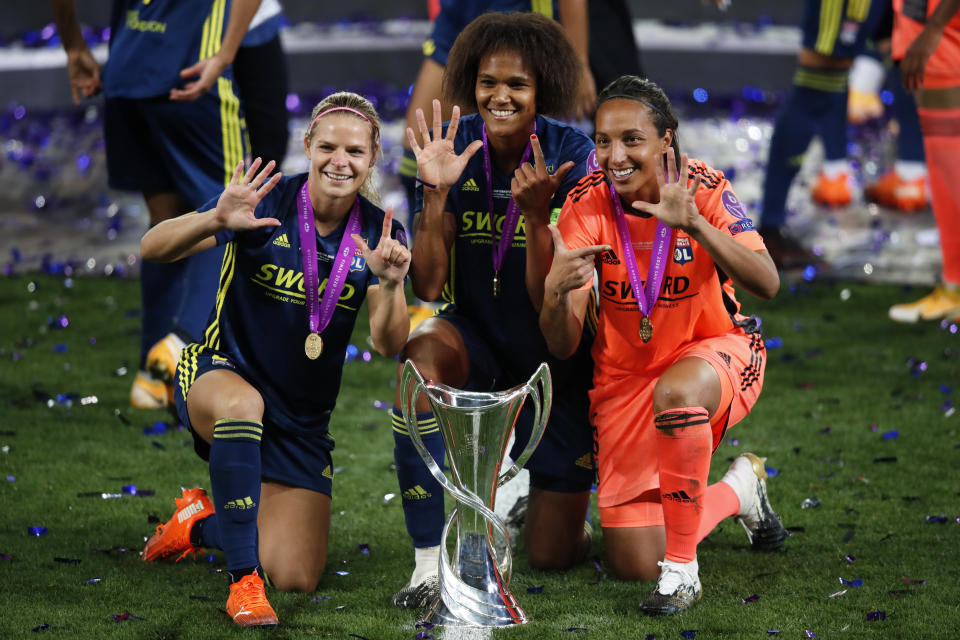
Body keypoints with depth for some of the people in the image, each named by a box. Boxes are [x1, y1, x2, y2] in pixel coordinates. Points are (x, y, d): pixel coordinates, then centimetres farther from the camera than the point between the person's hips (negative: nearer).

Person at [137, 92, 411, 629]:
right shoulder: (268, 203, -14)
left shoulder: (379, 233, -6)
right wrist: (215, 221, -40)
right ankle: (245, 580, -33)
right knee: (242, 405, -43)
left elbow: (388, 346, -13)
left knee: (296, 579, -5)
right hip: (219, 376, -4)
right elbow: (153, 248, -21)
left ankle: (201, 523, 26)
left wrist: (391, 285, -33)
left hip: (304, 417, 4)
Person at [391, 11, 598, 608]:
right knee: (423, 356, -37)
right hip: (478, 340, 1)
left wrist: (535, 213, -36)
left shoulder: (571, 155, -18)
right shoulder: (455, 147, -12)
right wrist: (435, 192, -28)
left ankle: (554, 498, 39)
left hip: (556, 356, -1)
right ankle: (431, 562, -29)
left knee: (553, 555, -1)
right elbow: (427, 286, -16)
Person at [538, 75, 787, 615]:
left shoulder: (703, 190, -18)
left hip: (716, 352, -3)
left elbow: (767, 284, -33)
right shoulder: (588, 205, -15)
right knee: (634, 565, -2)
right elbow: (562, 345, -17)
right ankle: (740, 491, 29)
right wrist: (558, 289, -40)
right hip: (626, 372, 3)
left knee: (675, 393, -42)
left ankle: (683, 569, -25)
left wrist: (694, 224, -47)